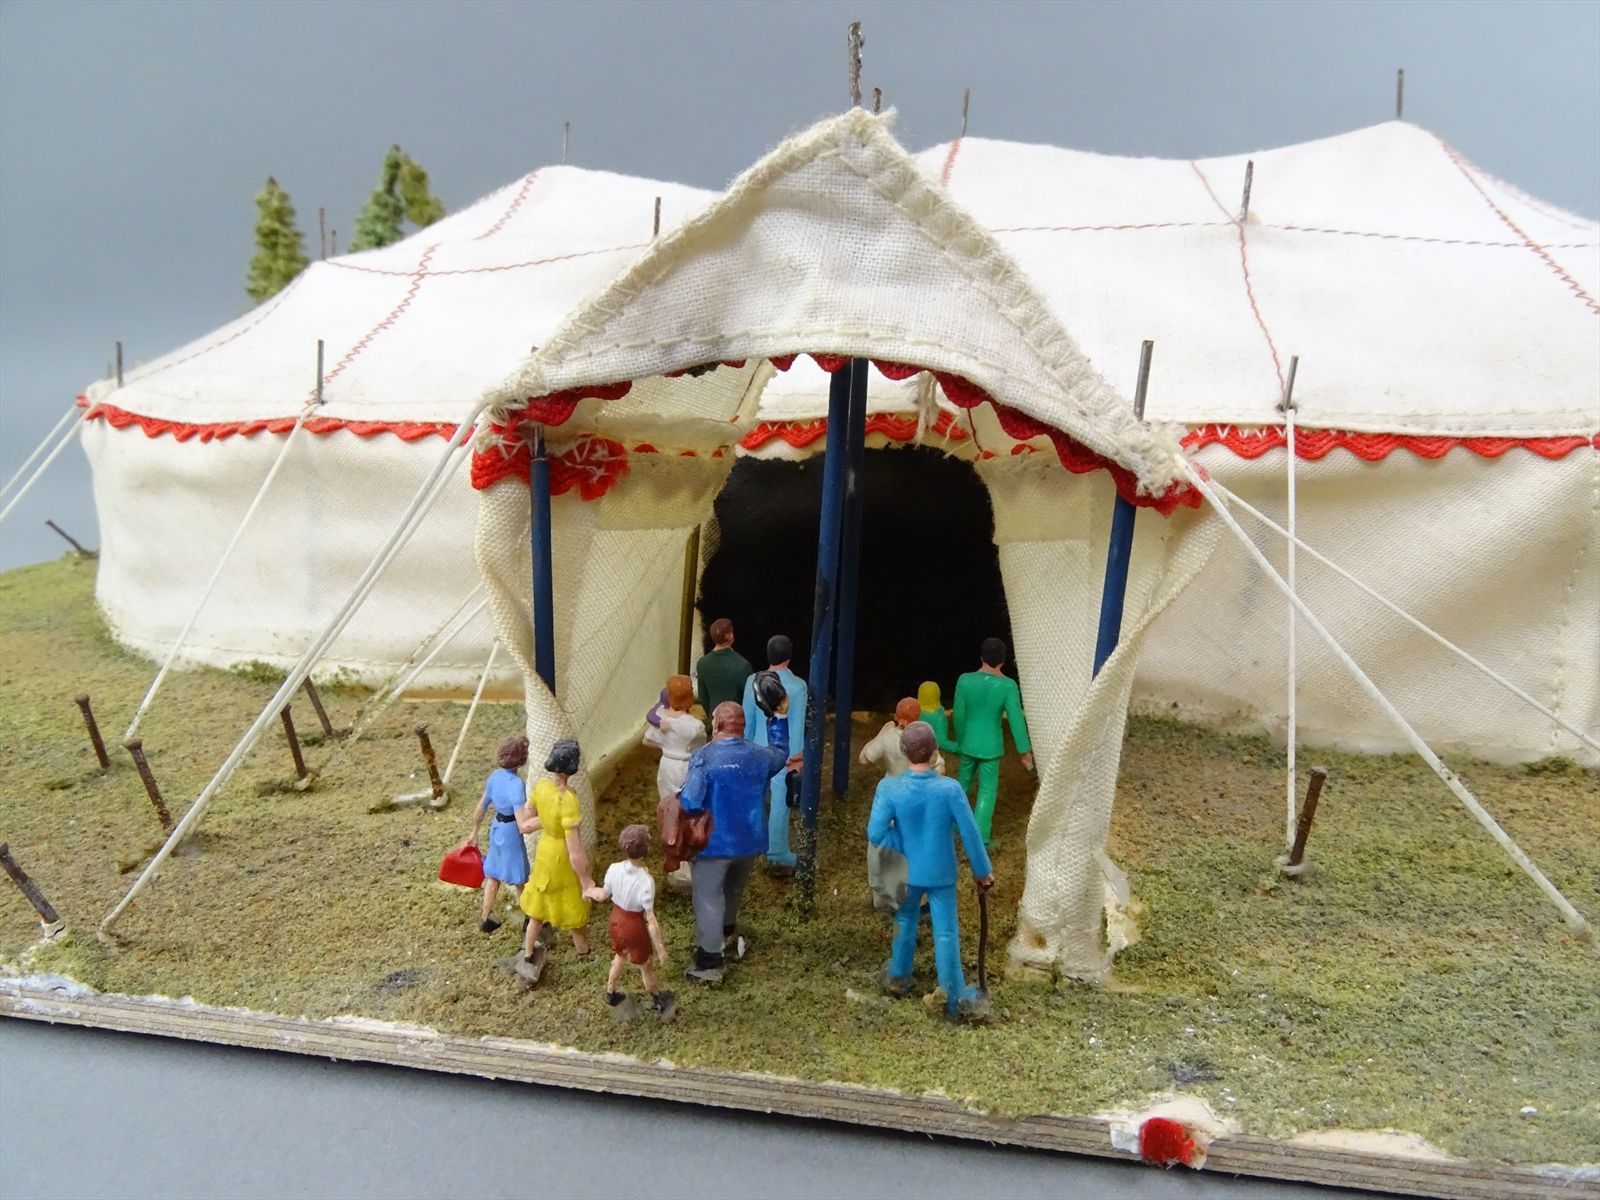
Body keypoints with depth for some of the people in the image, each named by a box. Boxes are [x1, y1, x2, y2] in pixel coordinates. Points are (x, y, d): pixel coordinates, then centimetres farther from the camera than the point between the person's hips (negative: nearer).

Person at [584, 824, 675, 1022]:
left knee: (620, 955, 32)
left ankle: (611, 994, 52)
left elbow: (604, 894, 0)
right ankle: (658, 1001, 44)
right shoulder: (646, 881, -34)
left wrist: (589, 892, 22)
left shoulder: (614, 869, -19)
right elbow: (650, 919, -27)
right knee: (644, 966, 20)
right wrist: (660, 947, -16)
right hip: (635, 926, -4)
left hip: (616, 919, 4)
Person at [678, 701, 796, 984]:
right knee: (733, 889, 28)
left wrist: (677, 800, -3)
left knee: (708, 899, 6)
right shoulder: (760, 755, -3)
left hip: (715, 841, -5)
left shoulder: (704, 756, -21)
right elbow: (781, 756, 21)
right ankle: (727, 930, 51)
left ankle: (709, 963, 8)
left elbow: (690, 802, -26)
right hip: (750, 838, 5)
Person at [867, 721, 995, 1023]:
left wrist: (905, 844, -3)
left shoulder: (889, 788, -21)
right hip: (941, 872, -1)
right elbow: (970, 834, -14)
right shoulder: (950, 789, -23)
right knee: (946, 934, 10)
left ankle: (898, 978, 42)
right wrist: (982, 870, 0)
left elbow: (875, 834, -21)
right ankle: (956, 1000, 19)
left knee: (905, 922, 25)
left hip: (908, 871, 2)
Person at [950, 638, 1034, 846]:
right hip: (990, 746, -3)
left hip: (968, 742, 3)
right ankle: (979, 838, 11)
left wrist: (960, 741, 12)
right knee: (987, 791, 10)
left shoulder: (964, 680, -13)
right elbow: (1016, 720, -16)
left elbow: (959, 715, -4)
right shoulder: (1008, 685, -19)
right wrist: (1025, 750, -6)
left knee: (963, 782, 23)